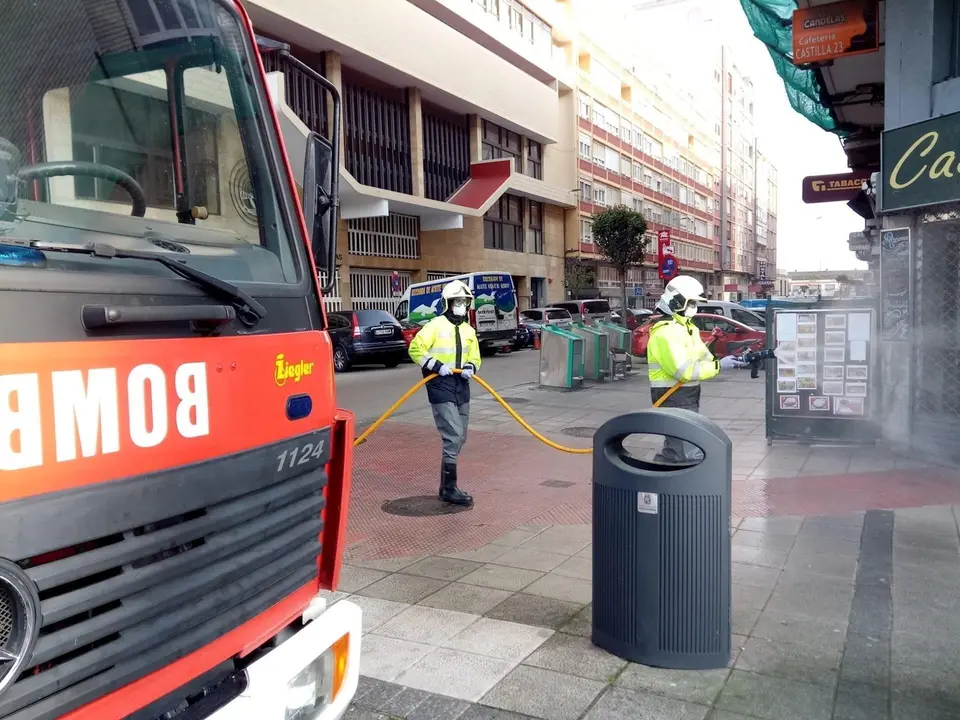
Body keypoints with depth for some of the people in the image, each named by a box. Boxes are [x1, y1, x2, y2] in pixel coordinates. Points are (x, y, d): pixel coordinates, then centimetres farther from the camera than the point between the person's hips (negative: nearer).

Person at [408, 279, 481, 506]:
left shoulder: (469, 331, 13)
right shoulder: (436, 325, -7)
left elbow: (475, 358, 18)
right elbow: (415, 349, -10)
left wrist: (470, 367, -5)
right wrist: (436, 366, -20)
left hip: (461, 388, 8)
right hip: (441, 388, -7)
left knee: (459, 438, 12)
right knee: (453, 438, -12)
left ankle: (446, 485, 25)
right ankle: (449, 489, -4)